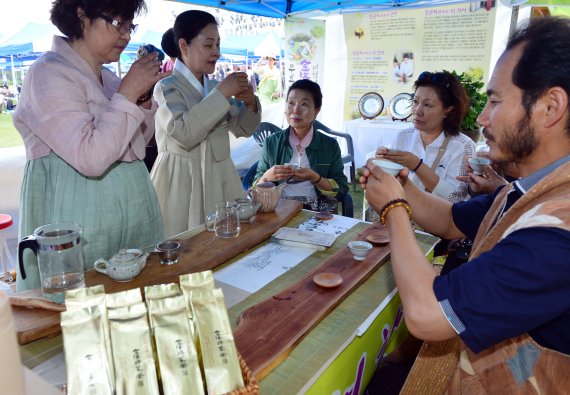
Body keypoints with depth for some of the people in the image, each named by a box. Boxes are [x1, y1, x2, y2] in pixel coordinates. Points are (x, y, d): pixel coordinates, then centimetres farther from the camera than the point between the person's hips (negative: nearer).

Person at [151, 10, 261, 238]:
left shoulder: (216, 87, 10)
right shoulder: (167, 87, -7)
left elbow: (243, 129, 15)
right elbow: (184, 134, -24)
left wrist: (250, 103, -4)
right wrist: (221, 94, -21)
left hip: (219, 180, 6)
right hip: (183, 184, -5)